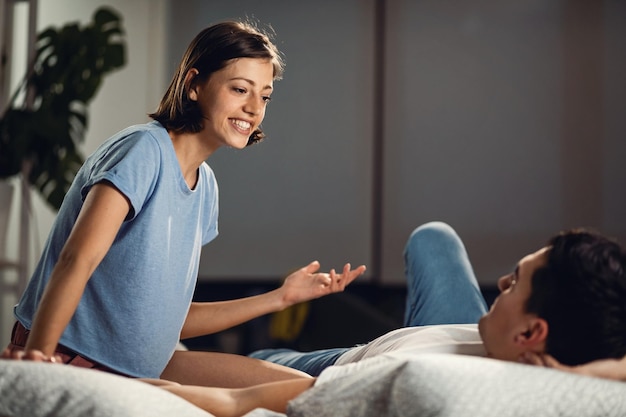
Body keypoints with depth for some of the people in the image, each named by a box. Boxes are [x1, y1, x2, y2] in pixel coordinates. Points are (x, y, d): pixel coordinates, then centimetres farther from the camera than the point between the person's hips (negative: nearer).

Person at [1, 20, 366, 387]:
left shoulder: (205, 185, 11)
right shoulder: (144, 149, -14)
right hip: (70, 358, -9)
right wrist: (36, 354, -40)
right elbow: (77, 261, -27)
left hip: (143, 368, 9)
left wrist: (281, 297, 13)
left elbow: (172, 317, 13)